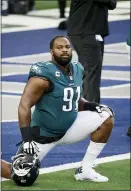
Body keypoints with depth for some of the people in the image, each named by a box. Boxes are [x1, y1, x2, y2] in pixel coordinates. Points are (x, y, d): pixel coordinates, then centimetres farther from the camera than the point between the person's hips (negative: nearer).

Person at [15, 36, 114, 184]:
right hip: (43, 135, -7)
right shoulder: (44, 75, -22)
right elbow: (24, 106, -24)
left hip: (69, 127, 7)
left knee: (106, 117, -3)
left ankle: (85, 170, 1)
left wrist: (91, 106, -3)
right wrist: (27, 138, -30)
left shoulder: (76, 70, 2)